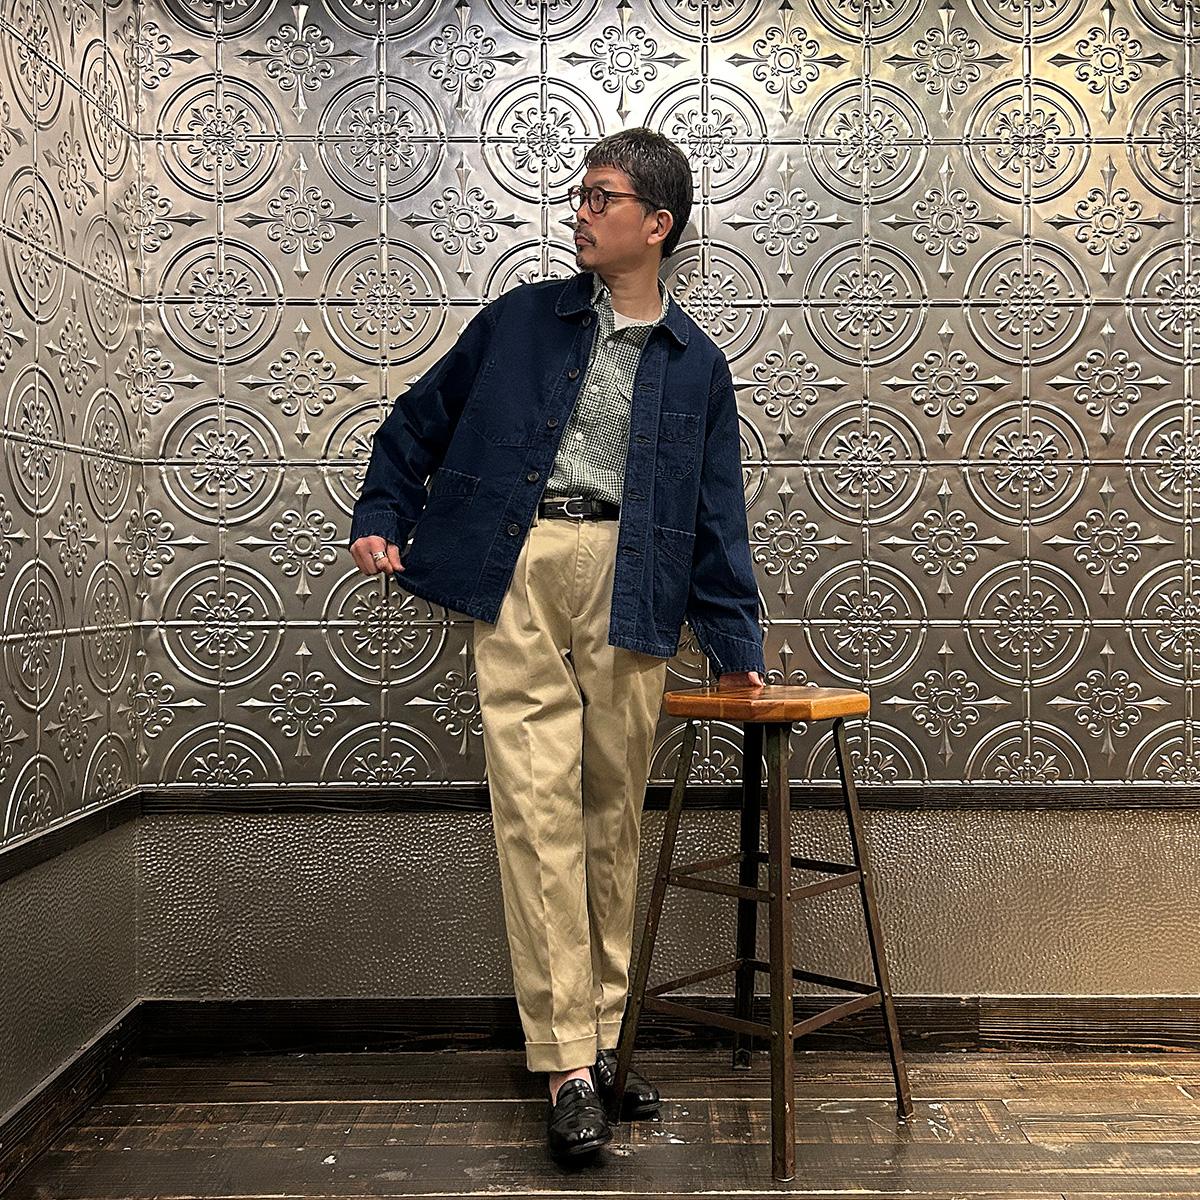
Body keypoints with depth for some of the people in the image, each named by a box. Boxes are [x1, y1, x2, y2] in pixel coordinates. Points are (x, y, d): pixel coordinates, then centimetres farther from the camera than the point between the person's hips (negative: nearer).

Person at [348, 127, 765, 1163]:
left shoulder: (696, 365, 13)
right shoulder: (521, 320, 13)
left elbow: (717, 515, 12)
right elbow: (421, 419, 21)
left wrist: (735, 643, 7)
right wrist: (381, 516, 11)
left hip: (629, 586, 1)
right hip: (519, 573, -1)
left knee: (615, 813, 5)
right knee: (538, 804, -8)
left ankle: (601, 1036, 19)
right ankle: (568, 1063, -3)